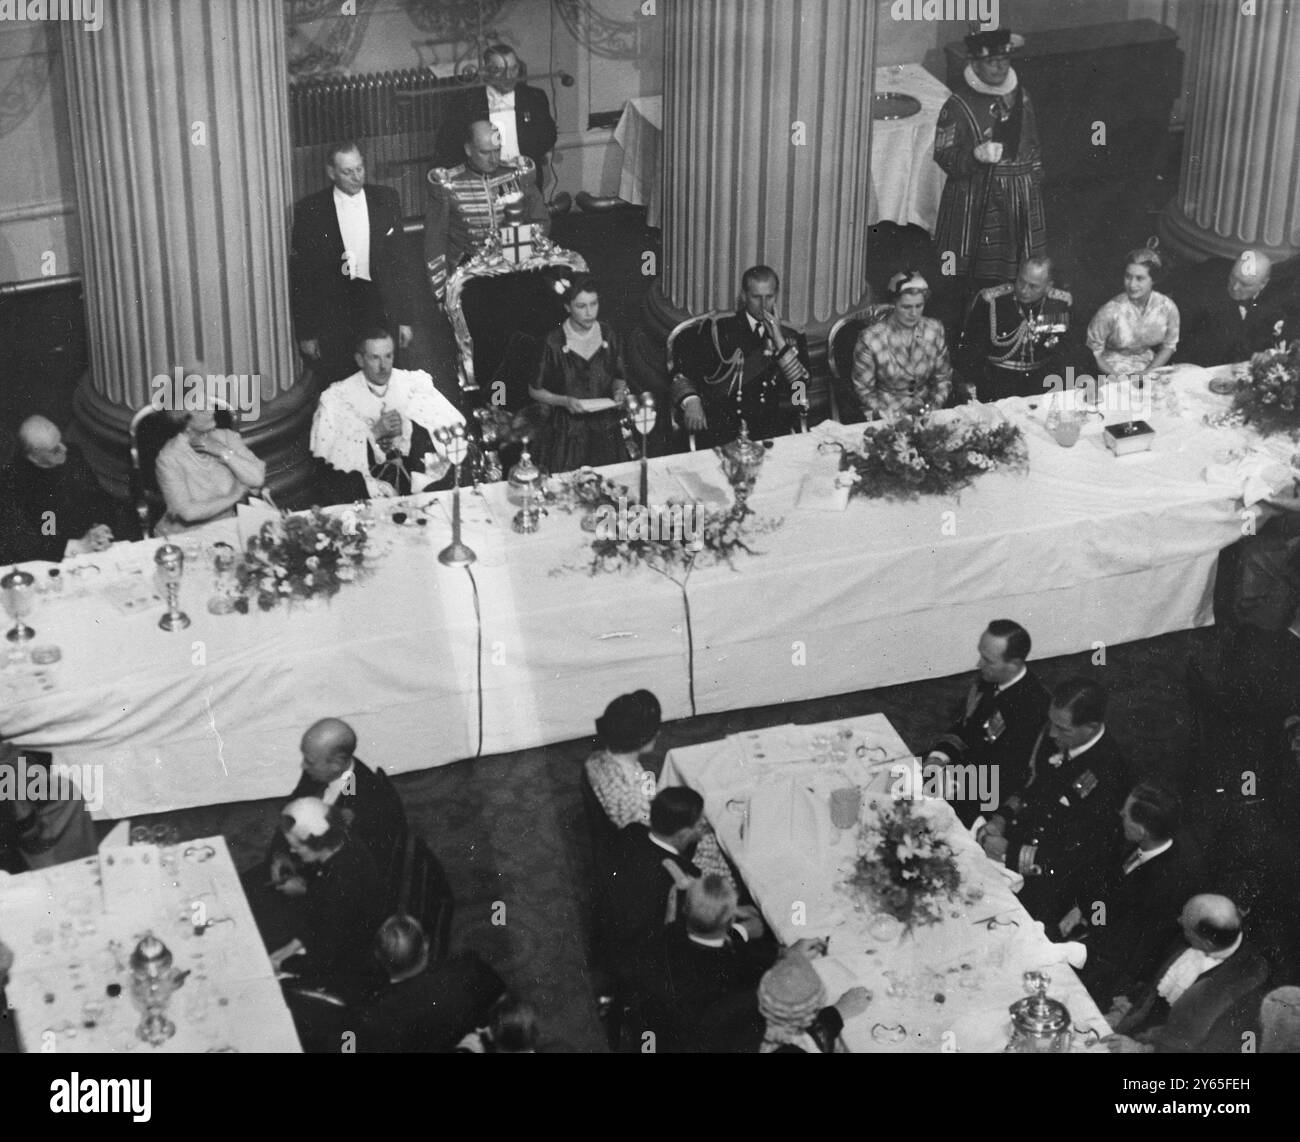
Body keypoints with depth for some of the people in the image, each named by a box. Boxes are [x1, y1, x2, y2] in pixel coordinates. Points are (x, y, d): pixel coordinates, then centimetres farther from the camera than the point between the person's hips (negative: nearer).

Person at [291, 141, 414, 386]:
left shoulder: (386, 200, 5)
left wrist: (405, 319, 5)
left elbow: (399, 263, 8)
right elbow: (302, 276, 1)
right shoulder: (310, 211, -2)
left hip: (378, 310, 2)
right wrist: (306, 333, -1)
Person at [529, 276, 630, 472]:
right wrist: (564, 401, -16)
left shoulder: (607, 335, 2)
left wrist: (620, 391, -7)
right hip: (567, 432, -3)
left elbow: (619, 378, 15)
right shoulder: (554, 343, -9)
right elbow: (535, 390, -1)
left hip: (605, 432, 3)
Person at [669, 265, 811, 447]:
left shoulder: (791, 339, 14)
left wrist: (779, 342, -5)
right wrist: (691, 402, -16)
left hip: (771, 431, 2)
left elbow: (801, 392, 1)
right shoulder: (718, 330, 9)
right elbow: (682, 377, 6)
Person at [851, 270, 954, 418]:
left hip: (925, 412, 3)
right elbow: (864, 391, -4)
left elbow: (943, 379, 11)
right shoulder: (870, 338, -10)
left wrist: (933, 407, -6)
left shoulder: (935, 330, 1)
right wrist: (892, 418, -16)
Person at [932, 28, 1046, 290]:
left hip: (1022, 196, 5)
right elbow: (944, 155, -11)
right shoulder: (959, 104, -7)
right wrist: (976, 156, -27)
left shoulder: (1020, 96, 11)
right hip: (976, 198, -5)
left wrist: (1035, 177, 15)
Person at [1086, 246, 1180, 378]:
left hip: (1149, 368, 3)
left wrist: (1147, 373, -5)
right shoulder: (1111, 311, -19)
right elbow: (1095, 350, -9)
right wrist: (1117, 377, -14)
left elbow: (1168, 346, 7)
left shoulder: (1167, 308, -8)